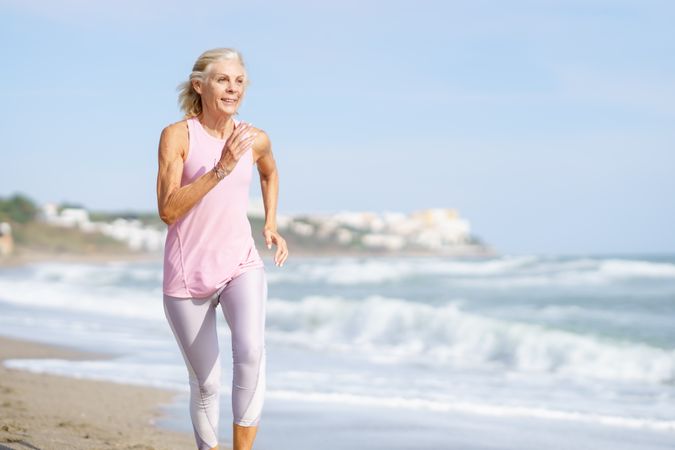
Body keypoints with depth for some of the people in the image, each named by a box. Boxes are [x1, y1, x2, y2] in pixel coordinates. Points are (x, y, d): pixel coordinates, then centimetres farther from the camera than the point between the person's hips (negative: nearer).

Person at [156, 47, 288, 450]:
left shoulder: (256, 139, 3)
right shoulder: (178, 135, -8)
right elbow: (168, 209, -17)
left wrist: (272, 225, 14)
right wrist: (220, 169, -25)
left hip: (241, 264, 2)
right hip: (187, 272, -1)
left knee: (251, 350, -27)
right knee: (206, 383, 7)